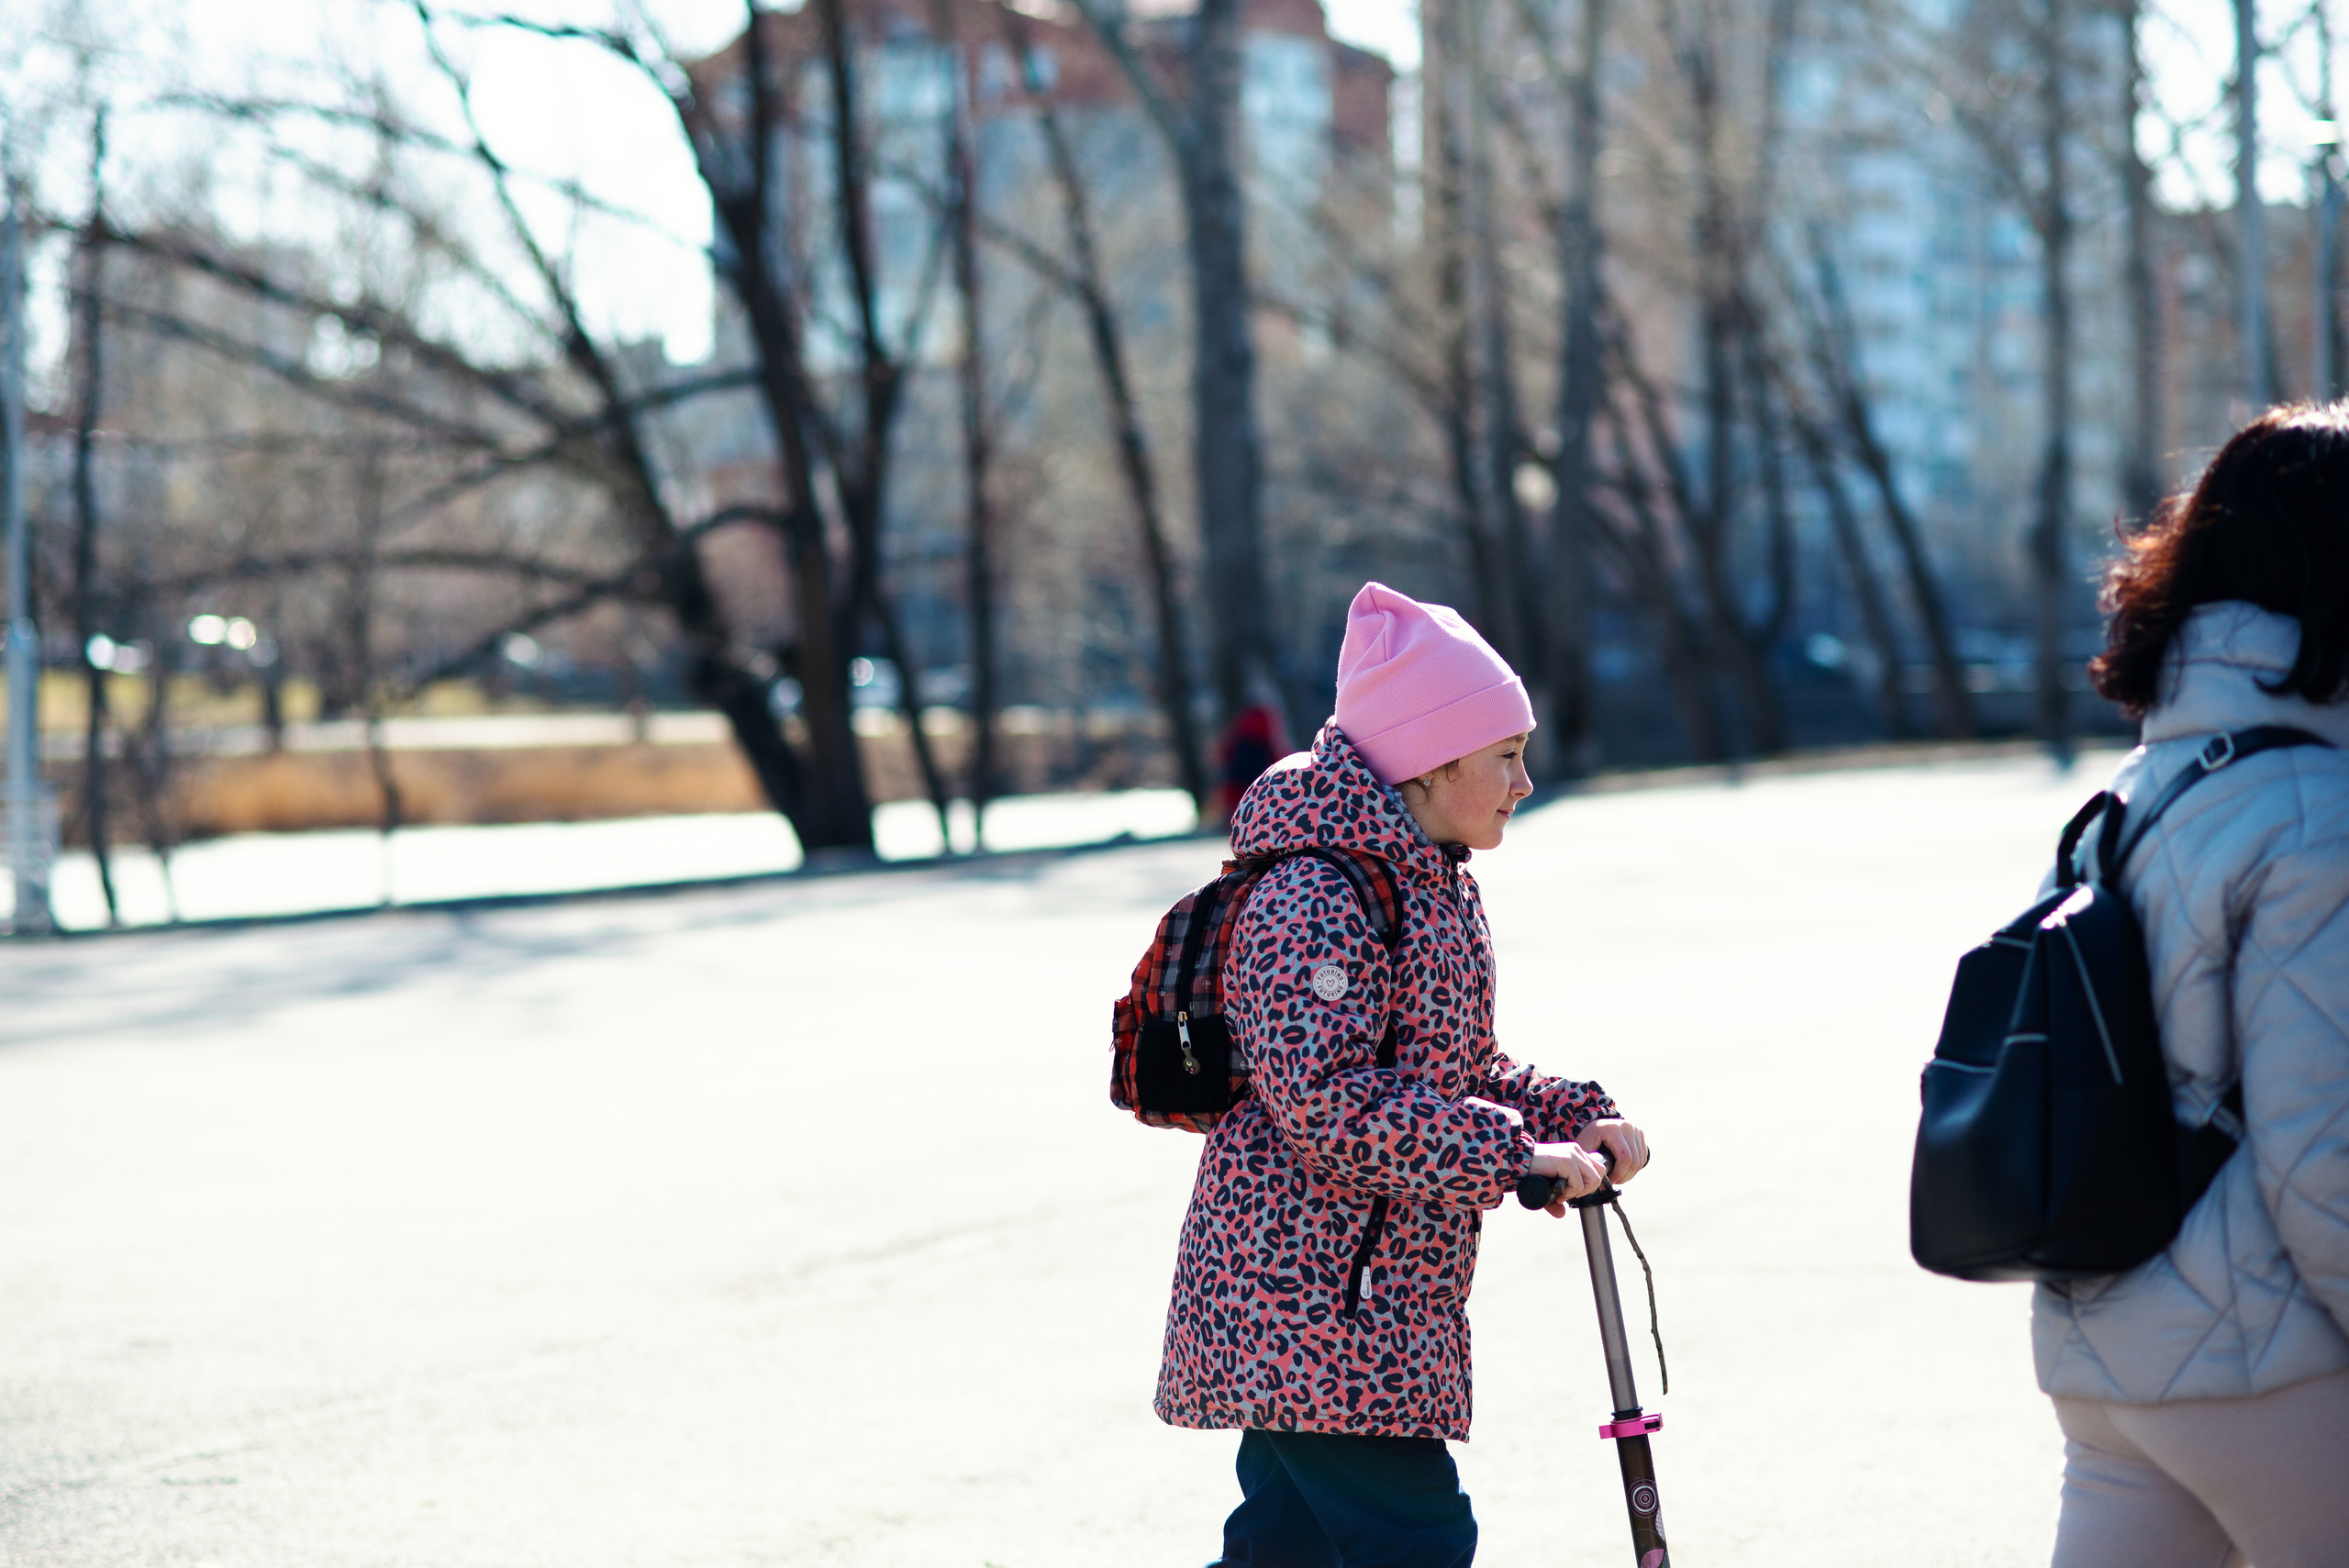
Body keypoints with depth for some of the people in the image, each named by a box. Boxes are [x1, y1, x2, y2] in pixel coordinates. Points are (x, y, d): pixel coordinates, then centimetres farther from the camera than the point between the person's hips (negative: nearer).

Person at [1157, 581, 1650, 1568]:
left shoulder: (1435, 884, 14)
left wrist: (1575, 1119, 4)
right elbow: (1330, 1105, -26)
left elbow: (1452, 1074, 20)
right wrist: (1516, 1153, -24)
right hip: (1309, 1294, -10)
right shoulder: (1311, 901, -19)